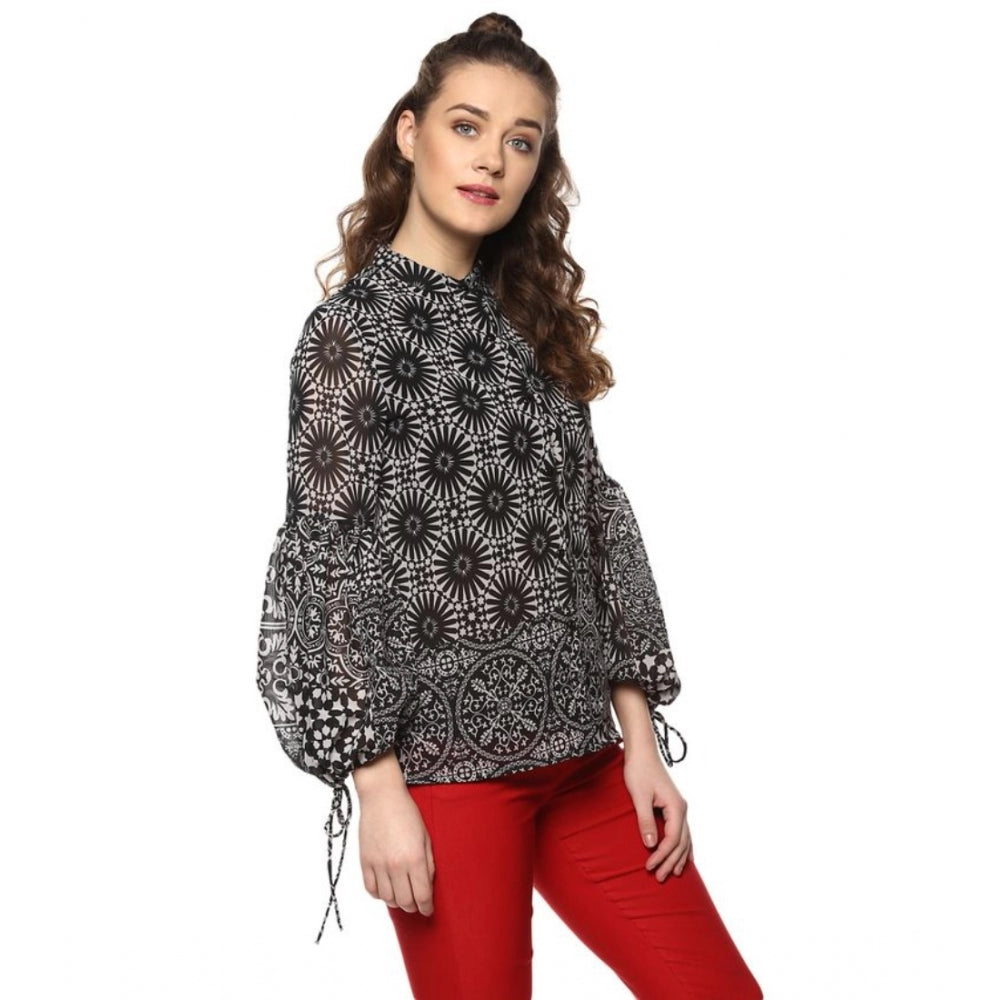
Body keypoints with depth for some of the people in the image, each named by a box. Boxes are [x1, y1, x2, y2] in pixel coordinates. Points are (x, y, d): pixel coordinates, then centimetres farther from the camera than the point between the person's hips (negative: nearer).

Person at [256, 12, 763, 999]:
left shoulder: (534, 322, 12)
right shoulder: (350, 326, -4)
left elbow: (597, 525, 11)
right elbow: (329, 563, -8)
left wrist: (640, 738, 6)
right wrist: (377, 787, -12)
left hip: (578, 751, 6)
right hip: (443, 758, -5)